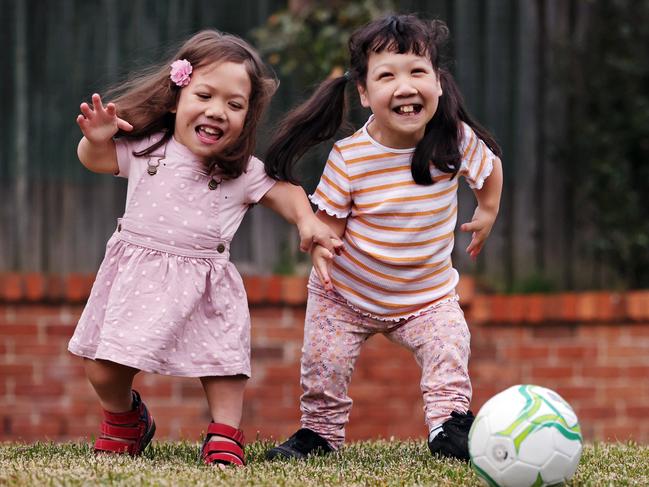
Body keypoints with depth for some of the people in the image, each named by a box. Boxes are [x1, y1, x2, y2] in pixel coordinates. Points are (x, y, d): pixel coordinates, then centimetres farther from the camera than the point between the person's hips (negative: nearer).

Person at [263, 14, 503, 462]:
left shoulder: (456, 140, -16)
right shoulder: (348, 158, -22)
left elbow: (490, 166, 6)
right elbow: (330, 218, -12)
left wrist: (488, 213, 4)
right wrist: (318, 242, -30)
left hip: (427, 294, 1)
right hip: (346, 294, -1)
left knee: (449, 347, -19)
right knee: (324, 363, -2)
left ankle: (450, 423, -3)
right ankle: (320, 430, 22)